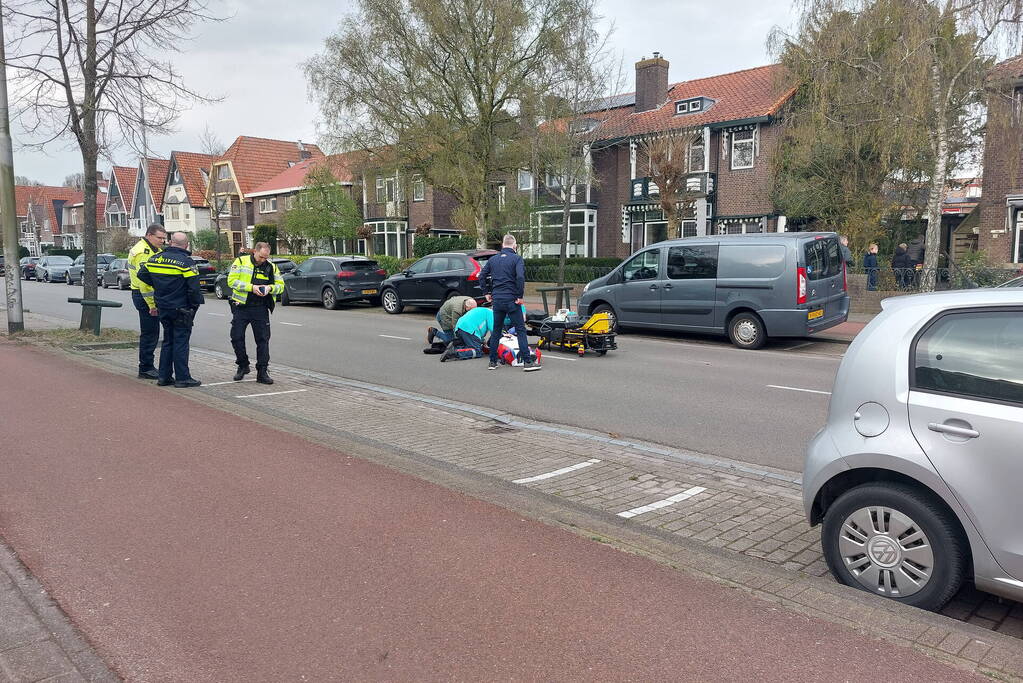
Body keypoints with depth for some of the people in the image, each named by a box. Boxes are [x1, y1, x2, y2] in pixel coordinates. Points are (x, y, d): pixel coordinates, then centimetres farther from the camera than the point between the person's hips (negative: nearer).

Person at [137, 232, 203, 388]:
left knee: (168, 341, 16)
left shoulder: (155, 258, 5)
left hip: (163, 308, 6)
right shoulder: (186, 262, -14)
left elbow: (142, 274, 12)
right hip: (181, 309, -6)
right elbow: (194, 287, -17)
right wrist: (196, 304, -4)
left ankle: (164, 376, 19)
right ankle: (182, 378, 1)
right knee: (181, 342, -1)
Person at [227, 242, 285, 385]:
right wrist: (251, 287, -19)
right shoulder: (241, 261, -1)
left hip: (261, 309, 1)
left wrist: (270, 288, -13)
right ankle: (243, 366, 23)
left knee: (263, 340, 0)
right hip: (241, 307, -1)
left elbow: (281, 285, 9)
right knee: (237, 337, 3)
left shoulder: (271, 266, 6)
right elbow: (231, 280, -9)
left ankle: (262, 372, 6)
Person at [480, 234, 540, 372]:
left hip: (497, 300, 5)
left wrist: (487, 292, 17)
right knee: (521, 330, -1)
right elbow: (520, 277, -19)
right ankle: (527, 362, -4)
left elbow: (482, 276, 10)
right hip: (511, 300, -5)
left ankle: (493, 362, 16)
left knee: (496, 331, 14)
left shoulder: (493, 259, 10)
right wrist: (520, 296, -12)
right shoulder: (517, 258, -5)